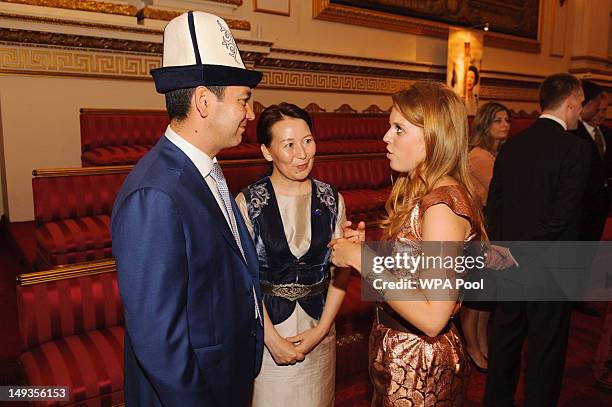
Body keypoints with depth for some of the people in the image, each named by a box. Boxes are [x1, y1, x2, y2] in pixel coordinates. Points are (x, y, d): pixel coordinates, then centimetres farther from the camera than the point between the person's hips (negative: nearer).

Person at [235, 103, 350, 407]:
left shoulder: (332, 200, -5)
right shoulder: (248, 203, -14)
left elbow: (341, 270, -2)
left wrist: (321, 329, -8)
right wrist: (272, 338, -13)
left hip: (318, 328, 3)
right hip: (265, 327, -2)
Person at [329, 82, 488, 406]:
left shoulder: (443, 204, -25)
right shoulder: (420, 194, 3)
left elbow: (432, 317, -29)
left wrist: (362, 259, -24)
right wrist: (366, 248, -5)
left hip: (419, 365, -8)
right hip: (397, 349, 8)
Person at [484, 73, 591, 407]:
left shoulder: (512, 144, 4)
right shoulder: (576, 147, -13)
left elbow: (494, 203, 5)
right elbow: (563, 214, -19)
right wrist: (516, 252, -13)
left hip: (510, 264, 6)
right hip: (549, 267, -6)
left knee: (505, 339, 19)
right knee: (546, 349, 11)